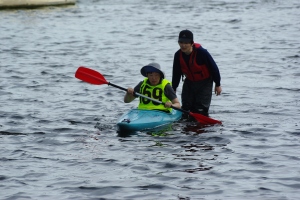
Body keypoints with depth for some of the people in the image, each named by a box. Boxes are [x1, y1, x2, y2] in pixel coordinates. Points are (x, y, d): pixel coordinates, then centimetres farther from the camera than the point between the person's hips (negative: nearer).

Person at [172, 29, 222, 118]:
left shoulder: (201, 52, -27)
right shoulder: (178, 55, -12)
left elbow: (213, 67, -16)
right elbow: (176, 73, 4)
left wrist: (218, 84, -8)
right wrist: (173, 89, 8)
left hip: (204, 83, -5)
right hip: (189, 82, 5)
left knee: (201, 109, -11)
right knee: (186, 107, 8)